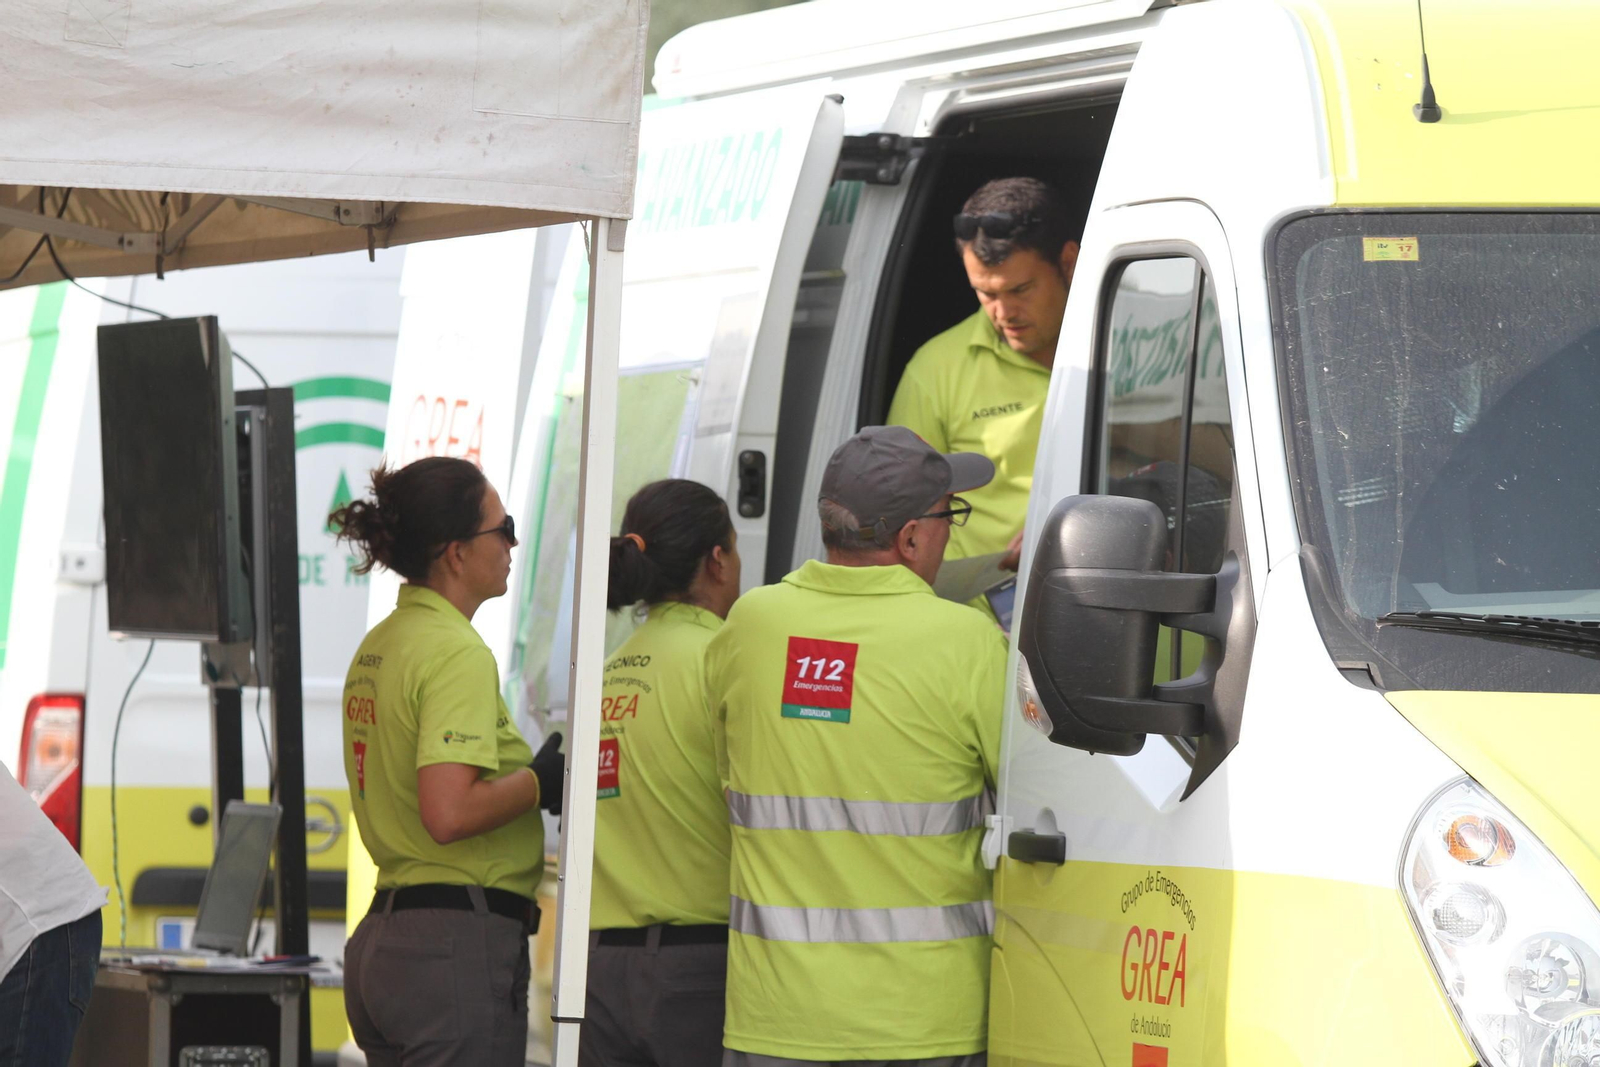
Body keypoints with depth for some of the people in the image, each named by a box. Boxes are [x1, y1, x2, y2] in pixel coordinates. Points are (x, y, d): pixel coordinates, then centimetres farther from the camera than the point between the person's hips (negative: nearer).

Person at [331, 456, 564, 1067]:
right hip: (459, 946, -10)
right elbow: (449, 815, -25)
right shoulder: (457, 655, -14)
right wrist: (542, 781, -10)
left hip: (381, 937, 10)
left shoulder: (378, 648, 15)